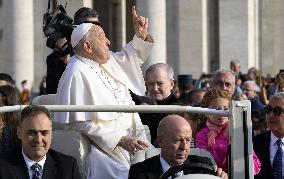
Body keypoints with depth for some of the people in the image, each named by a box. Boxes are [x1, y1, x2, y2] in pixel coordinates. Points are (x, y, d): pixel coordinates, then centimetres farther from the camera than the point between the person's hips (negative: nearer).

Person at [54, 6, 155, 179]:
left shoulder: (107, 60, 12)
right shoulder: (77, 74, -15)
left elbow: (130, 60, 35)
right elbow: (82, 123, -18)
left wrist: (141, 36, 16)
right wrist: (120, 140, -20)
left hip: (133, 138, 9)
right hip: (107, 146, -9)